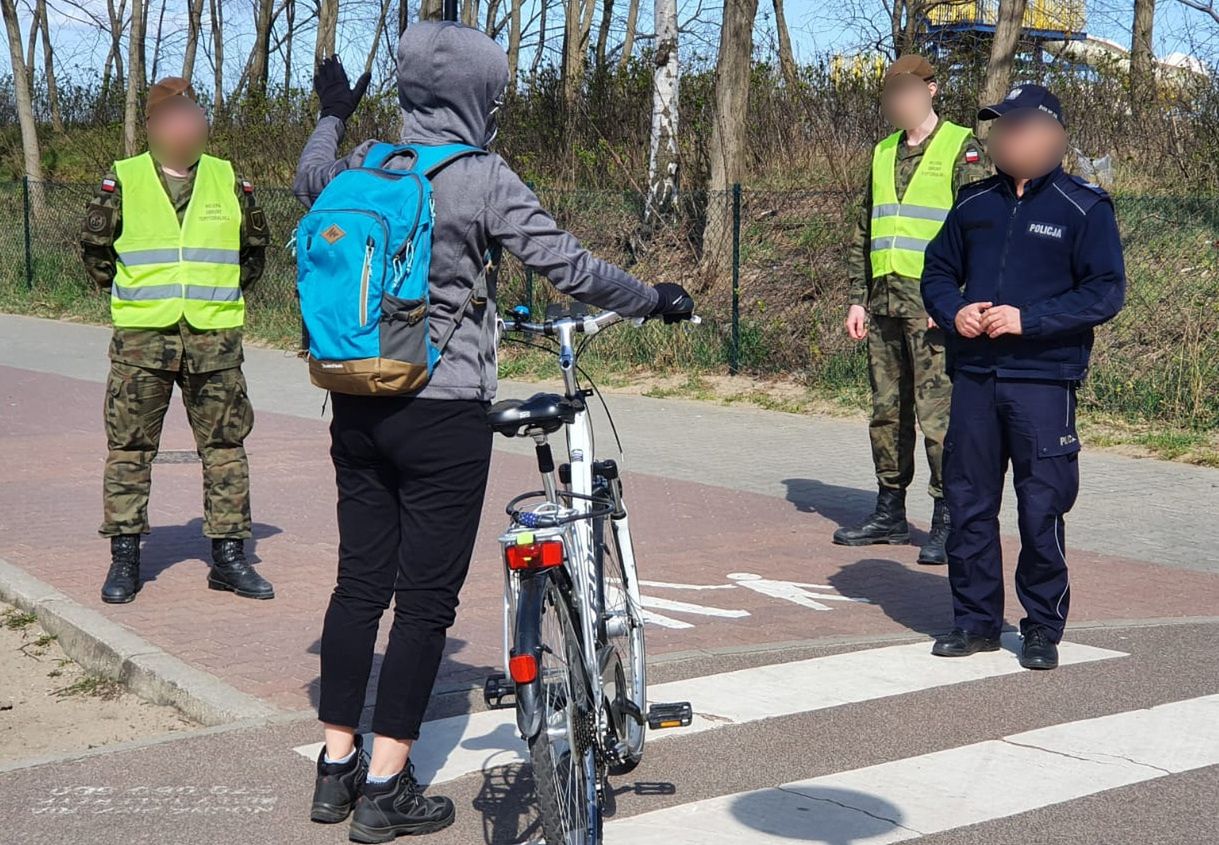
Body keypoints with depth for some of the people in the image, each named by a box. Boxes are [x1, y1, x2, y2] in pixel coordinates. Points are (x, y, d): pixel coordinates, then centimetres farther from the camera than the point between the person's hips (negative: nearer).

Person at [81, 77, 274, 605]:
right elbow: (94, 245, 12)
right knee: (130, 447, 1)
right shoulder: (123, 182, 2)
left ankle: (229, 556, 12)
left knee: (225, 446, 4)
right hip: (142, 337, -1)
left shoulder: (228, 181, 7)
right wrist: (125, 290, 12)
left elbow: (255, 244, 20)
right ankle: (124, 557, 11)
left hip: (215, 337, 2)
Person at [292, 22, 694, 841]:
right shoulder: (484, 179, -12)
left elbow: (310, 184, 28)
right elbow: (570, 267, -12)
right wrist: (655, 298, 4)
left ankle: (337, 767, 21)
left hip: (359, 405, 6)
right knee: (427, 596, 2)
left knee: (359, 581, 13)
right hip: (443, 413, -6)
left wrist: (333, 115, 45)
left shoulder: (363, 163, 5)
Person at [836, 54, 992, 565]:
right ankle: (890, 513, 20)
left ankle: (949, 523, -2)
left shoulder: (962, 149, -2)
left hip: (935, 306, -7)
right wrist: (858, 299, 13)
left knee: (937, 413, -8)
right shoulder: (882, 153, 17)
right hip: (884, 303, 7)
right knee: (887, 410, 11)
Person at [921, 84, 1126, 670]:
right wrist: (953, 311, -3)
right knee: (969, 504, 9)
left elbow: (1106, 293, -8)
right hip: (973, 379, 5)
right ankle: (976, 620, 21)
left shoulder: (1084, 209, -3)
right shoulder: (975, 203, 12)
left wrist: (1028, 319, -17)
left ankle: (1043, 628, 14)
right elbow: (937, 270, 19)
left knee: (1041, 510, 0)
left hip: (1043, 383, -5)